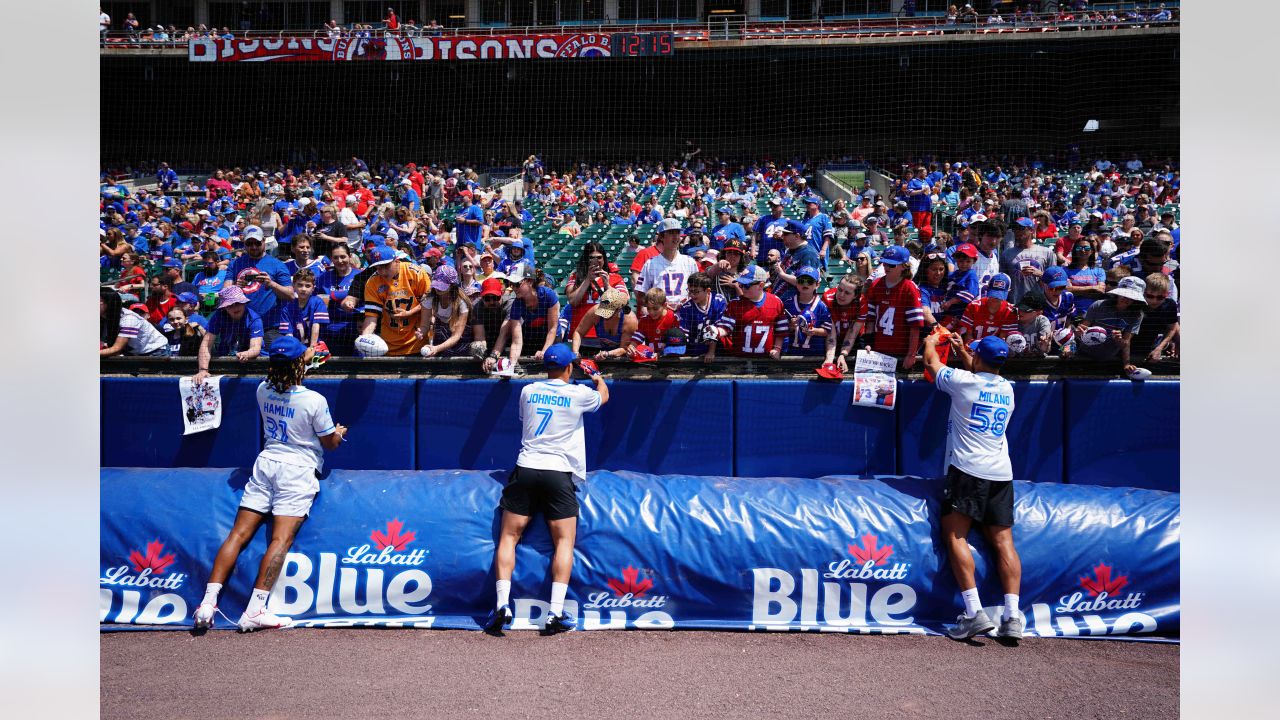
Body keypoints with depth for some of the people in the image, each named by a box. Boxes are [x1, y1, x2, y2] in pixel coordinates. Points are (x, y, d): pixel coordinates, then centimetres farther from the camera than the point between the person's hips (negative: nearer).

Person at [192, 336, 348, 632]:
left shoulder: (263, 391, 6)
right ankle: (254, 611, -17)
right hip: (298, 469, -5)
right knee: (281, 540, -10)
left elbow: (282, 378, 32)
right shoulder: (314, 400, -9)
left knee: (239, 534, 3)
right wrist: (339, 432, 26)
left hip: (265, 462, 5)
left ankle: (208, 601, -5)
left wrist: (304, 358, 46)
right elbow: (330, 443, 3)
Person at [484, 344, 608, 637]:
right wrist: (597, 375, 47)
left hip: (525, 470, 2)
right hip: (558, 473, -2)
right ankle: (556, 613, -6)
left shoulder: (528, 391, 10)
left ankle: (503, 604, -6)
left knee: (508, 537, 6)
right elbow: (604, 395, 25)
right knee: (564, 541, 2)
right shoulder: (578, 393, 2)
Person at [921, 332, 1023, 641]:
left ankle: (974, 612, -16)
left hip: (967, 471, -6)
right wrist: (961, 349, 49)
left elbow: (932, 362, 17)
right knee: (1003, 541, 3)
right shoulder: (1007, 389, 14)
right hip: (1002, 474, 6)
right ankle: (1012, 616, -5)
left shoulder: (963, 381, -3)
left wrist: (930, 342, 38)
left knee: (955, 535, -6)